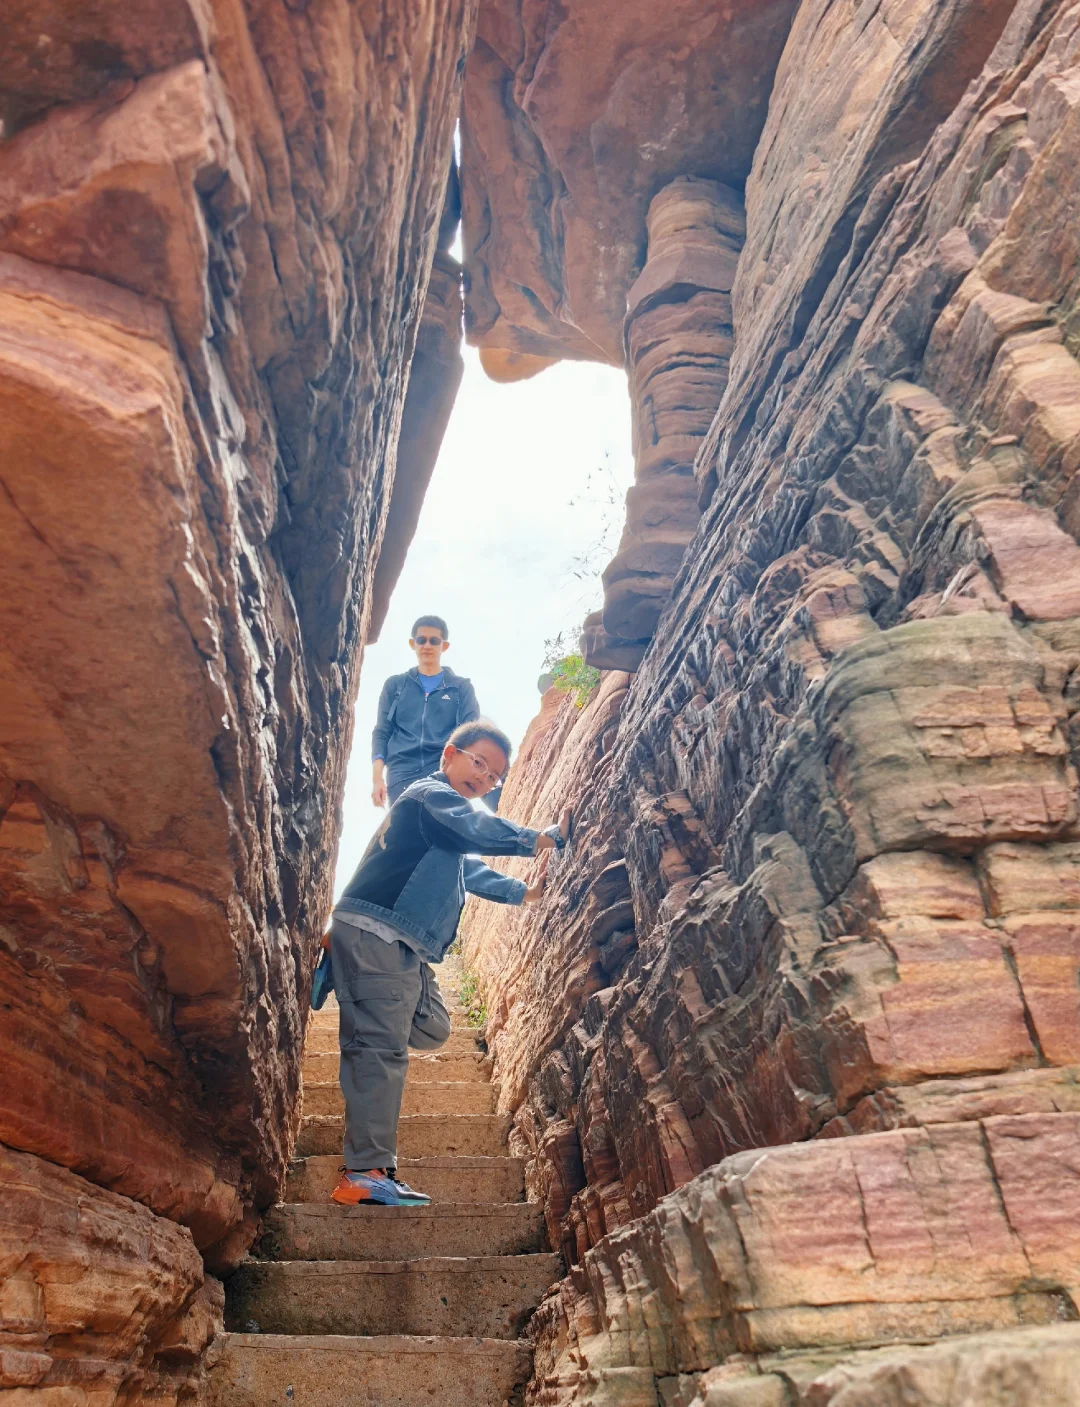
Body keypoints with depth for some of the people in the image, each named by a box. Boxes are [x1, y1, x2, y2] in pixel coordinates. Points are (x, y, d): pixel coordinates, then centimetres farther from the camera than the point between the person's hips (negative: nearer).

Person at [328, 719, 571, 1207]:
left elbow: (469, 869, 39)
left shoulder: (451, 820, 28)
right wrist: (545, 838, -13)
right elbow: (481, 831, -20)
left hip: (402, 947, 10)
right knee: (381, 1047, -12)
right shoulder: (431, 794, -4)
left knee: (431, 1029, 11)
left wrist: (524, 892, 33)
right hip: (374, 932, -10)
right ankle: (366, 1174, -11)